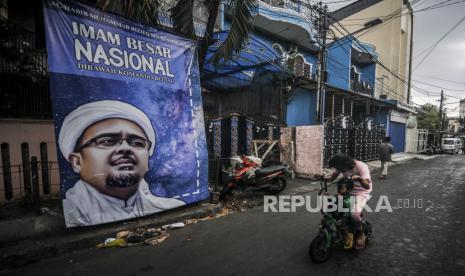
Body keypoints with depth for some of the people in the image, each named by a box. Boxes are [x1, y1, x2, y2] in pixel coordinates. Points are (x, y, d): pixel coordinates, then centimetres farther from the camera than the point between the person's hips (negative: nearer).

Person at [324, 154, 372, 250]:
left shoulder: (361, 167, -23)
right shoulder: (341, 166, -7)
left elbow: (367, 186, -30)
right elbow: (332, 178, -2)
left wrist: (359, 178, -51)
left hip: (361, 193, -6)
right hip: (347, 191, 6)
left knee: (355, 213, -32)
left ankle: (360, 234, 0)